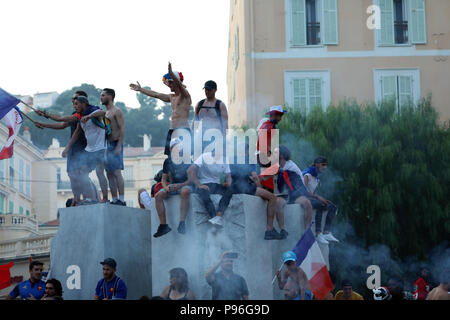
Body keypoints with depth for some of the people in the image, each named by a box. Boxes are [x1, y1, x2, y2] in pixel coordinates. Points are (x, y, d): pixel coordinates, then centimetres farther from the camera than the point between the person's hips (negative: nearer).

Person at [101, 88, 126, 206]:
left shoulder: (117, 111, -5)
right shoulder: (105, 113, 21)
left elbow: (122, 129, -13)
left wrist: (119, 146, -21)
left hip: (115, 144, -9)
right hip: (108, 145, 9)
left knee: (116, 172, -14)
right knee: (109, 174, 5)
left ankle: (121, 200, -16)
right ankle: (114, 200, 6)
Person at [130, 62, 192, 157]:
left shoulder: (185, 95, -4)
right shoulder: (171, 97, 20)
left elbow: (179, 84, -25)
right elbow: (155, 94, 29)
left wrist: (171, 73, -43)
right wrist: (140, 89, 36)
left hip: (183, 130, -8)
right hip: (172, 130, 8)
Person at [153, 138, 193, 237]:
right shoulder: (167, 162, 11)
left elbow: (191, 178, -5)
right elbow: (164, 179, 14)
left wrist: (180, 185, -22)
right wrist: (166, 187, -10)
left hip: (184, 185, -4)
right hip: (171, 186, 4)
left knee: (185, 192, -40)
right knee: (158, 195, -24)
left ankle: (182, 223, -42)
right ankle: (163, 225, -25)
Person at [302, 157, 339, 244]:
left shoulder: (316, 176, 17)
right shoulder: (307, 174, -11)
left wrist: (322, 199, 0)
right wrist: (318, 197, -27)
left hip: (311, 199, 9)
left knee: (333, 207, -4)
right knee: (319, 205, -36)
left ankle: (327, 233, -16)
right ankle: (318, 234, -38)